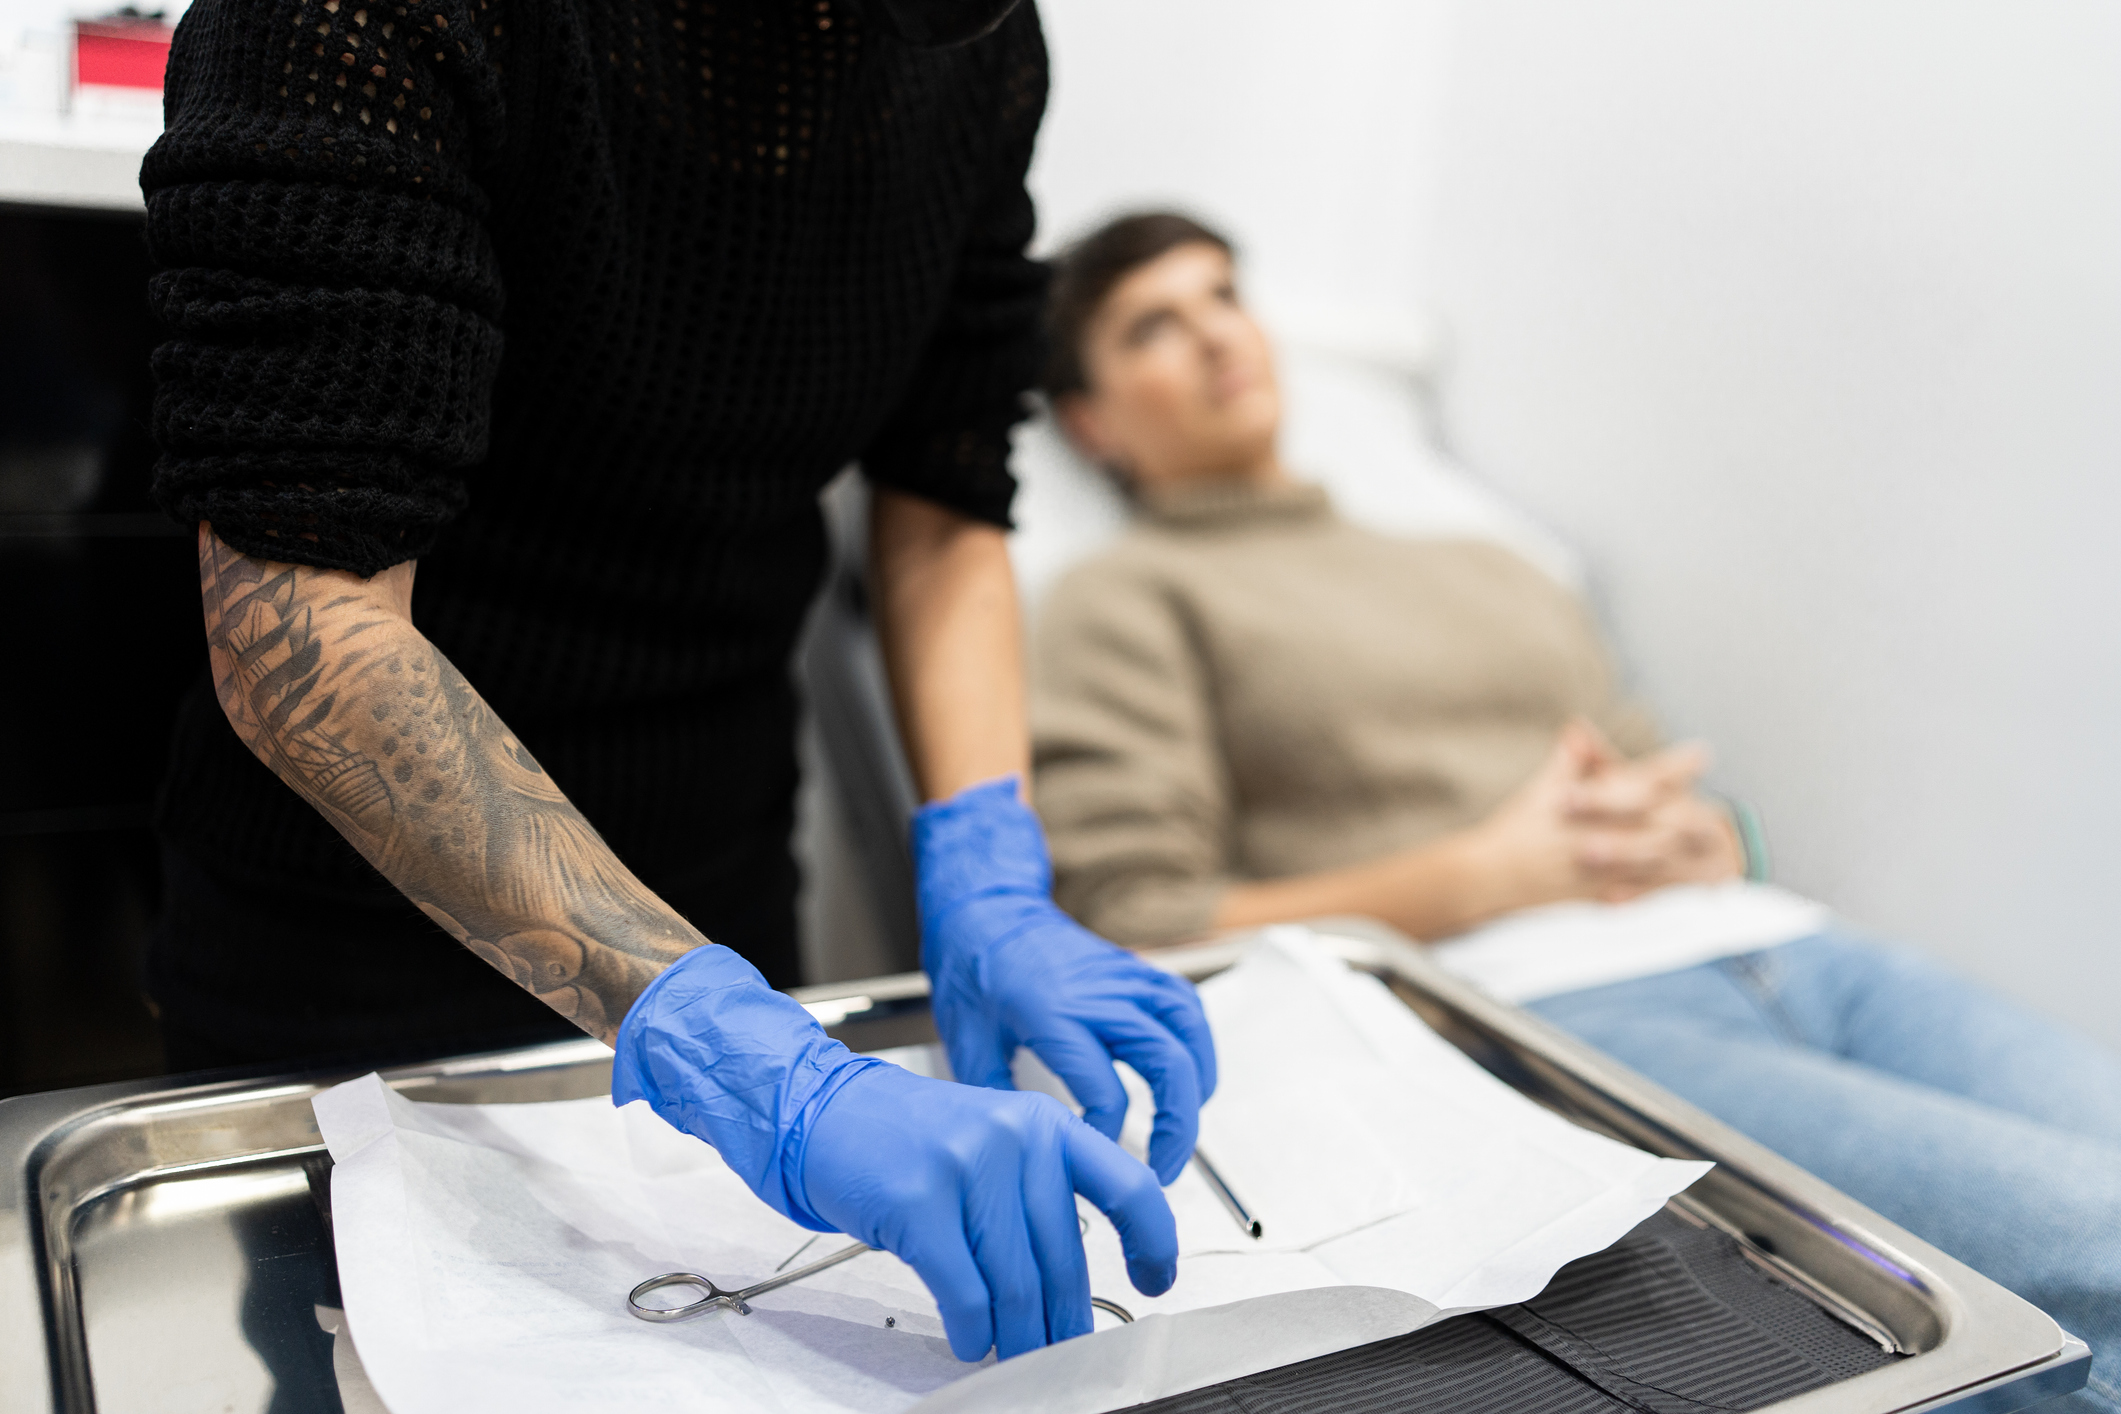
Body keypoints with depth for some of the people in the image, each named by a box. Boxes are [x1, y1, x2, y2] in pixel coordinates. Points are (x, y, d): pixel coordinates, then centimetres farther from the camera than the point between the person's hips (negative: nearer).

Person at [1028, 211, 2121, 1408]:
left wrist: (1688, 842, 0)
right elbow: (1132, 933, -4)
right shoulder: (1127, 605, 10)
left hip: (1782, 953, 7)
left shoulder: (1490, 571, 29)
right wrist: (1491, 873, -9)